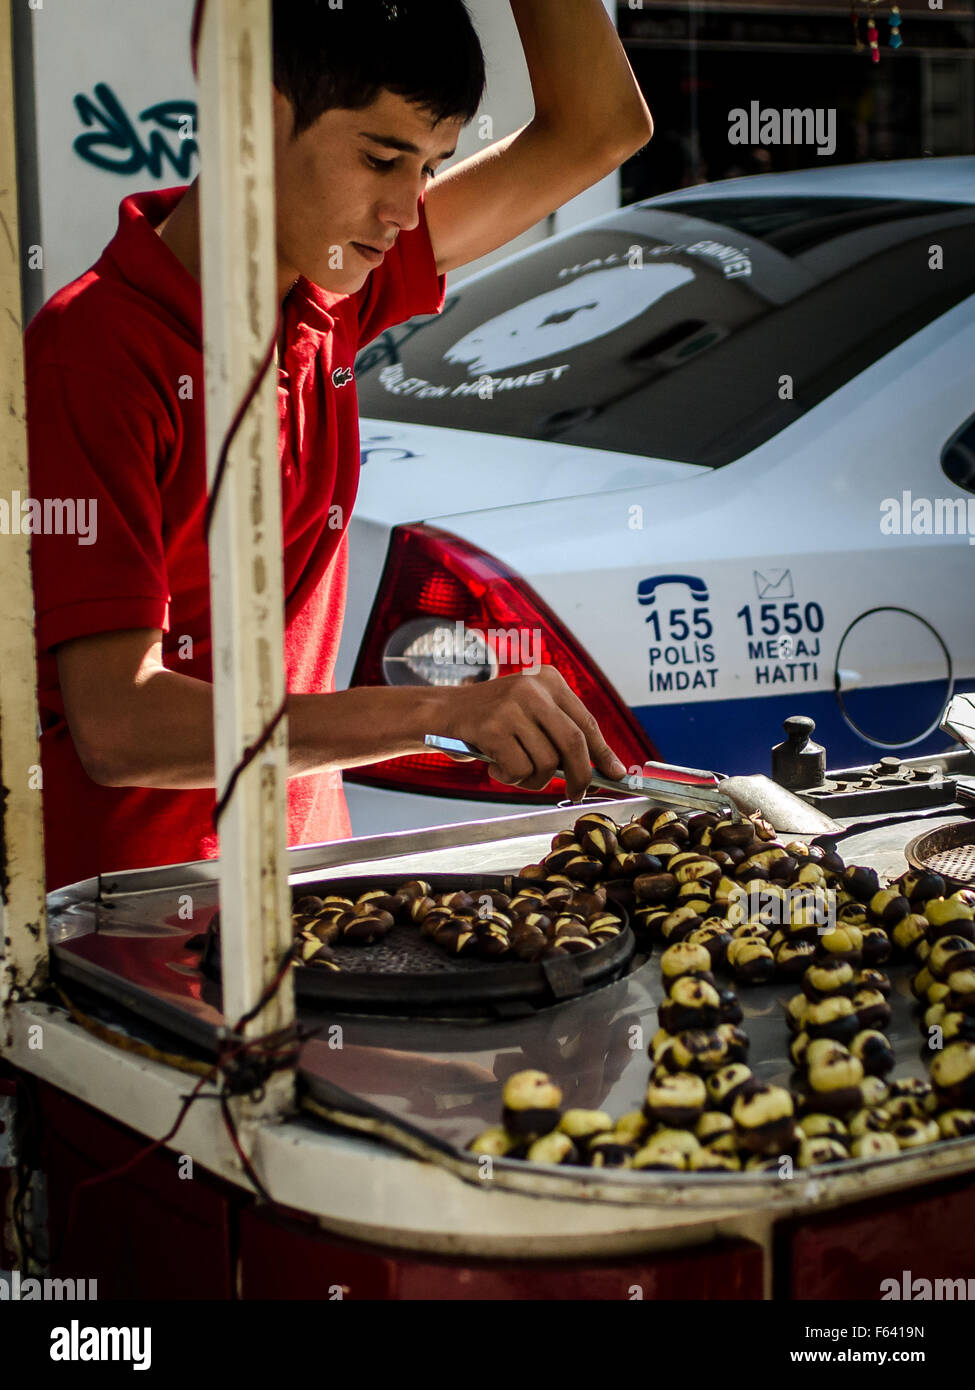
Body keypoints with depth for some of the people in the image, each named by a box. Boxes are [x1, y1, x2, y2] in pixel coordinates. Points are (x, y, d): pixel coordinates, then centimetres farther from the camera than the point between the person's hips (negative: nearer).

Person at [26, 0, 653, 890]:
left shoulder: (332, 295, 4)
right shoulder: (88, 356, -17)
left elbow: (597, 129, 12)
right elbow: (119, 727, -24)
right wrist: (443, 712, -30)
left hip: (304, 872, 6)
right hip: (126, 907, -6)